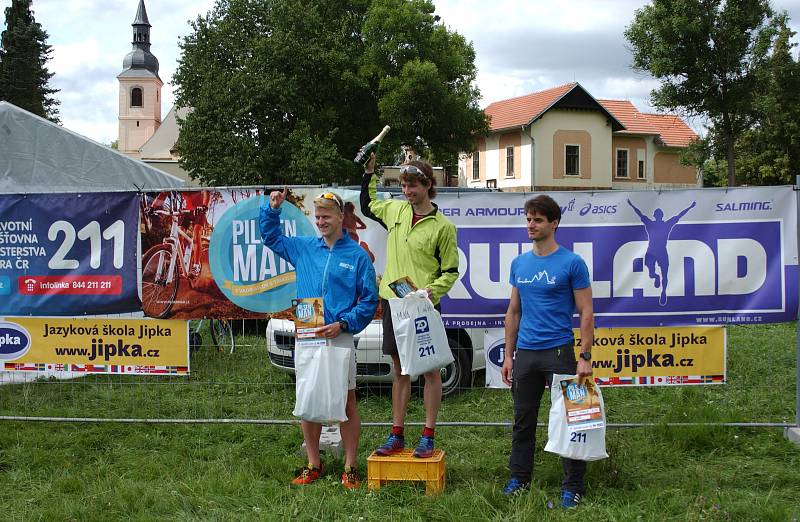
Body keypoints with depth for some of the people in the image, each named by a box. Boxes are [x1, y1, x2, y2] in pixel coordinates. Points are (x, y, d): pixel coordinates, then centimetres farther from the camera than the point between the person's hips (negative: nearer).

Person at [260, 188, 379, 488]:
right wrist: (272, 209, 7)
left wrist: (343, 323, -14)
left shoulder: (357, 255, -2)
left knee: (346, 402, 0)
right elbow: (271, 237, 24)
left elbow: (369, 300, -3)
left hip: (340, 338, -4)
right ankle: (313, 464, 20)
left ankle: (350, 467, 10)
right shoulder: (304, 248, 10)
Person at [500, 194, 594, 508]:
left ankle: (572, 486, 11)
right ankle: (519, 478, 26)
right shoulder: (519, 264, 9)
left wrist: (585, 357, -14)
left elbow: (586, 313, -7)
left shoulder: (572, 263, -7)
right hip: (525, 353, 5)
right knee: (523, 421, 13)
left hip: (558, 352, -5)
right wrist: (509, 356, 11)